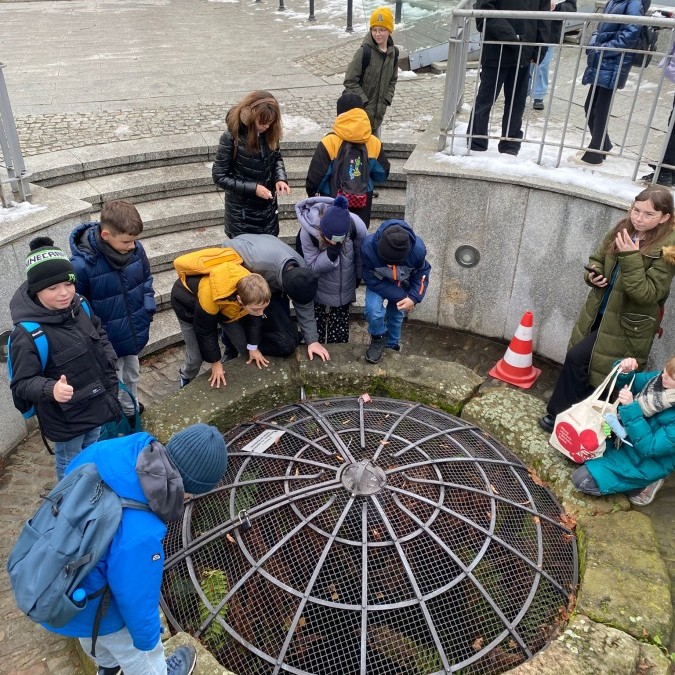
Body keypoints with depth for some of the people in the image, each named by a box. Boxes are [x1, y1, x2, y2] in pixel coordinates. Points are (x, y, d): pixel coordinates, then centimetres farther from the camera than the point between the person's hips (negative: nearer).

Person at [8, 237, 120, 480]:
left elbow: (99, 334, 11)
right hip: (65, 415, -7)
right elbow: (22, 383, -25)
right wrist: (51, 389, -43)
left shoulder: (78, 305, -9)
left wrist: (109, 360, -2)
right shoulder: (27, 333, -30)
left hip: (96, 402, 7)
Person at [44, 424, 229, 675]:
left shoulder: (112, 449, -25)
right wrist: (148, 639, -2)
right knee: (136, 649, 26)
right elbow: (136, 601, -24)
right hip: (84, 604, -7)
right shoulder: (139, 537, -43)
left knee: (92, 634, 39)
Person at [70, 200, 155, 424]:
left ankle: (133, 406, 53)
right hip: (108, 342, -5)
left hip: (135, 333, 6)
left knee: (132, 374, 29)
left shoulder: (135, 248, -14)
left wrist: (148, 309, 0)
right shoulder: (81, 264, -30)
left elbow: (146, 280, 6)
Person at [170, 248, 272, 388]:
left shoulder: (251, 290, -31)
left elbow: (253, 319, -8)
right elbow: (205, 332, -29)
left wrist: (253, 347, -2)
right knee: (197, 355, -2)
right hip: (187, 301, -5)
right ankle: (186, 379, 29)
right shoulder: (211, 295, -47)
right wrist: (216, 362, -17)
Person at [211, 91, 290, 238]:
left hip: (268, 208, 4)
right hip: (242, 212, -4)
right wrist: (252, 188, -23)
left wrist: (280, 178, -11)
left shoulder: (270, 133, -8)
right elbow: (219, 177, -15)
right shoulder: (231, 138, -21)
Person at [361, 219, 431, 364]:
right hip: (378, 282, -2)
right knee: (373, 310, -26)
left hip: (403, 284, 2)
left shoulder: (418, 249, -35)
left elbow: (422, 273, -13)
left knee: (397, 315, 15)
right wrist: (401, 296, -28)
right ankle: (379, 338, 5)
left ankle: (392, 344, 44)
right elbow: (371, 280, -28)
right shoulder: (369, 247, -41)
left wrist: (414, 297, -26)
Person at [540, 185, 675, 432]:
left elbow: (647, 294, -25)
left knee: (577, 358, -10)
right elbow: (597, 258, 13)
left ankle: (560, 415, 7)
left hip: (627, 324, -6)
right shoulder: (622, 230, -2)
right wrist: (593, 275, -9)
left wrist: (631, 258, -32)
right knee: (581, 363, 12)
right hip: (599, 312, 6)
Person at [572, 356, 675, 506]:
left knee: (583, 481, -14)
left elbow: (648, 447, -29)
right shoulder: (662, 377, -12)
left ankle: (644, 483, 3)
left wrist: (631, 408, -35)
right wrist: (624, 372, -18)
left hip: (647, 460, -7)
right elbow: (633, 383, 5)